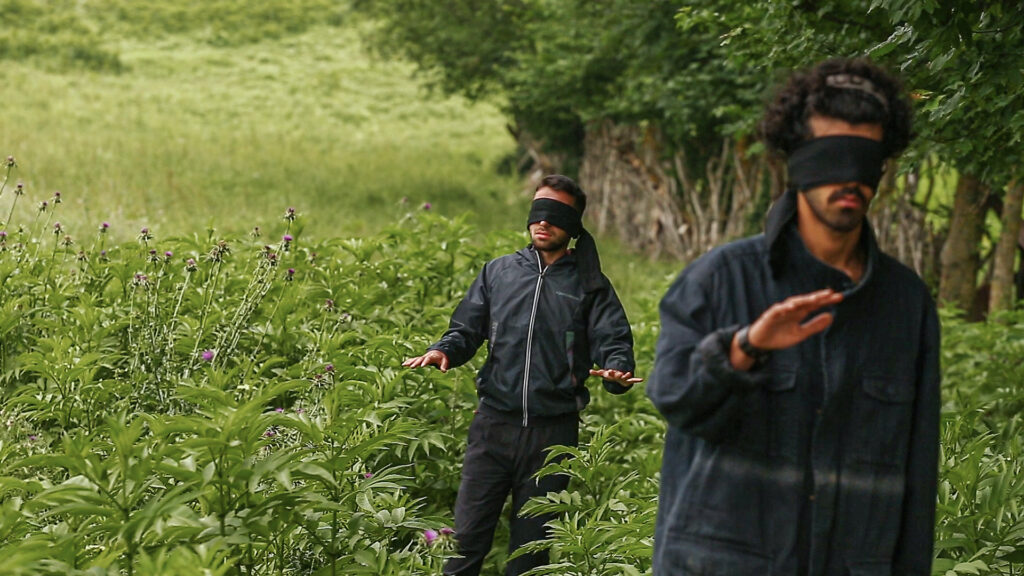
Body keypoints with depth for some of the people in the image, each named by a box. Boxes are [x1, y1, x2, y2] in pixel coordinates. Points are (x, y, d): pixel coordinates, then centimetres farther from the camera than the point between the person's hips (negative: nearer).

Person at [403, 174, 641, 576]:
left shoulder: (589, 286, 6)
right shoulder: (498, 272, 11)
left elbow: (613, 342, -1)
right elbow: (467, 328, 12)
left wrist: (617, 371, -24)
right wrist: (445, 350, -10)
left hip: (553, 433, -1)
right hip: (494, 424, 1)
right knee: (467, 536, -3)